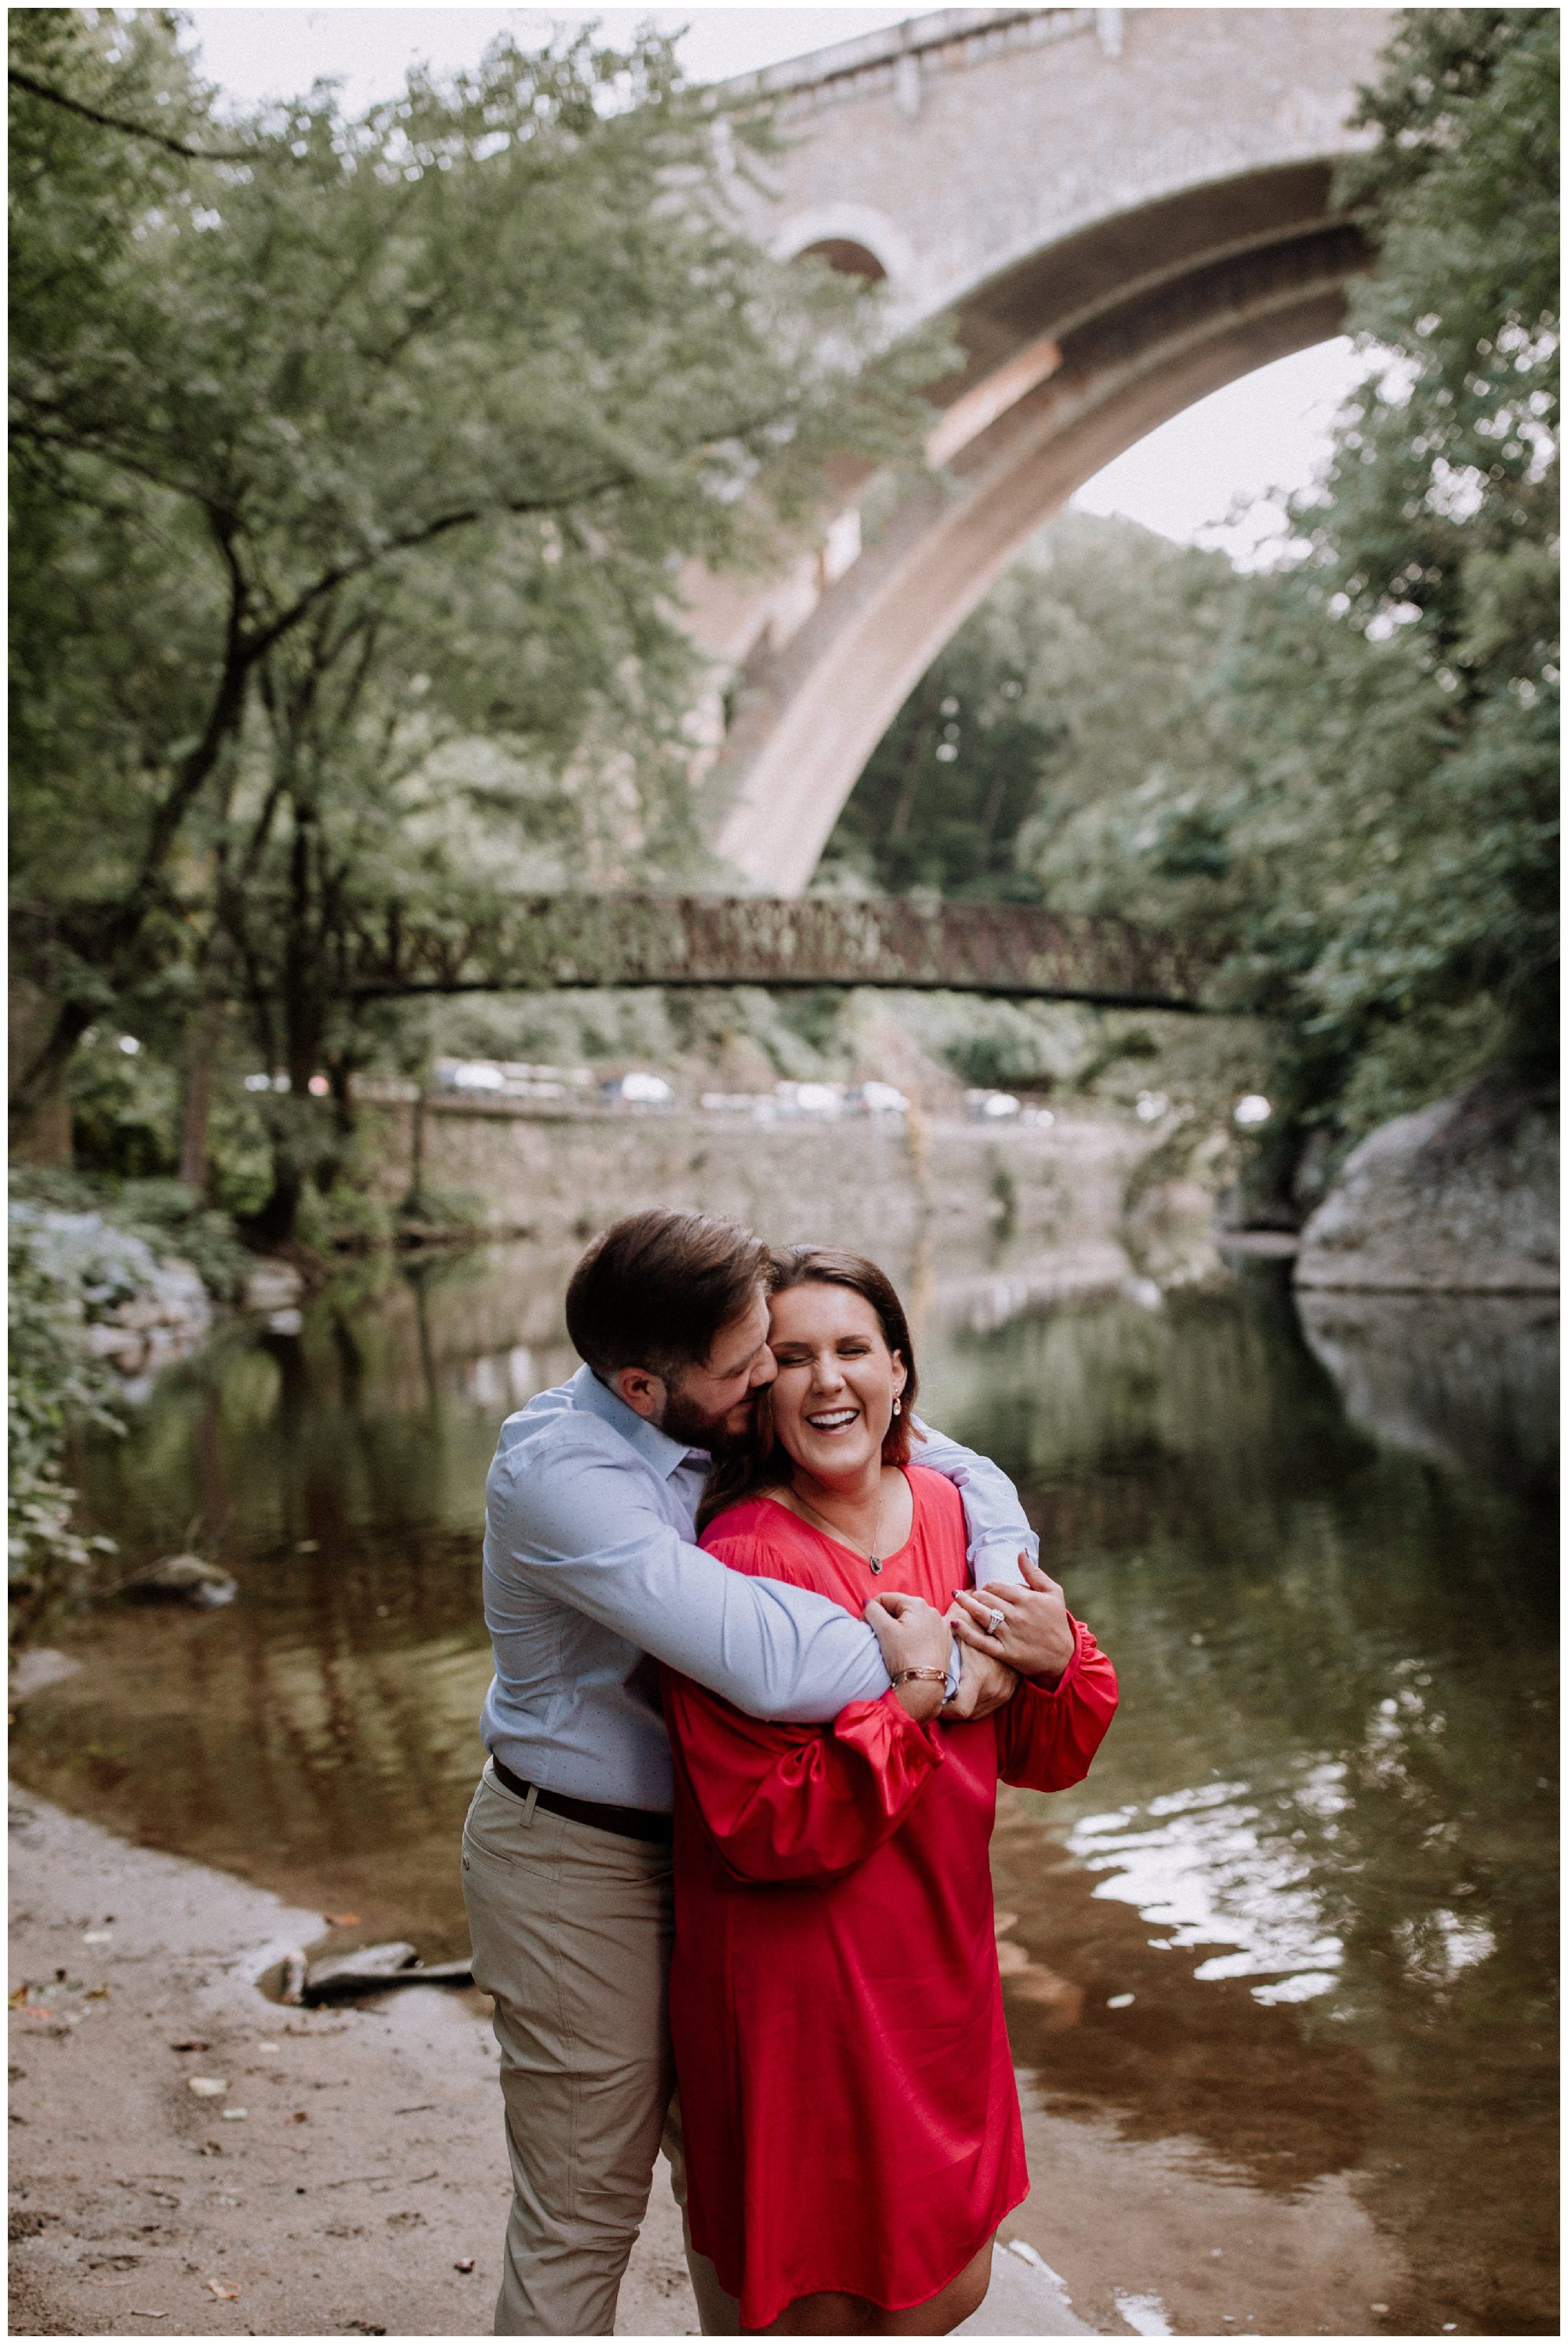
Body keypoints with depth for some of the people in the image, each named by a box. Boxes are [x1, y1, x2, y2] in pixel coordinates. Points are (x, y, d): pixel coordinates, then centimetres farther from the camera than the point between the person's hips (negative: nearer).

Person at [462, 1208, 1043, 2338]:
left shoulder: (741, 1415, -6)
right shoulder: (557, 1471, -29)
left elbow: (961, 1467, 4)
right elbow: (771, 1664, -38)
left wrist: (1006, 1567, -16)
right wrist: (944, 1665, -25)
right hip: (584, 1864, -7)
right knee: (585, 2207, 4)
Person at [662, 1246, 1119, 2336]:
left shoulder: (953, 1512, 2)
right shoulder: (742, 1561, -19)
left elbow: (1042, 1760, 7)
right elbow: (770, 1830, -23)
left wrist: (1058, 1663, -13)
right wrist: (911, 1695, -25)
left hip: (942, 1962, 7)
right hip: (802, 1987, -6)